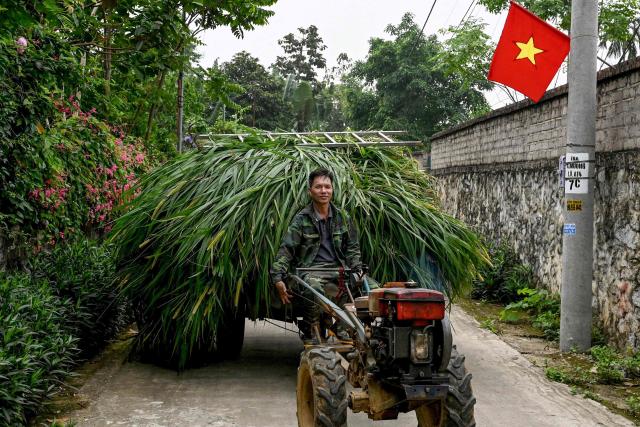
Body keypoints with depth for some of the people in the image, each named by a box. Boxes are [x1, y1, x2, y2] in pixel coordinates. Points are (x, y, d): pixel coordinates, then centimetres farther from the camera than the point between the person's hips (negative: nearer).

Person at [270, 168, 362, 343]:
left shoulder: (343, 218, 15)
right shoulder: (301, 219, 3)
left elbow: (352, 248, 21)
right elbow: (286, 250, -2)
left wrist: (358, 270, 4)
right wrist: (277, 278, -13)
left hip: (338, 270, 4)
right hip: (310, 270, -4)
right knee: (314, 288, -39)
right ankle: (310, 334, -18)